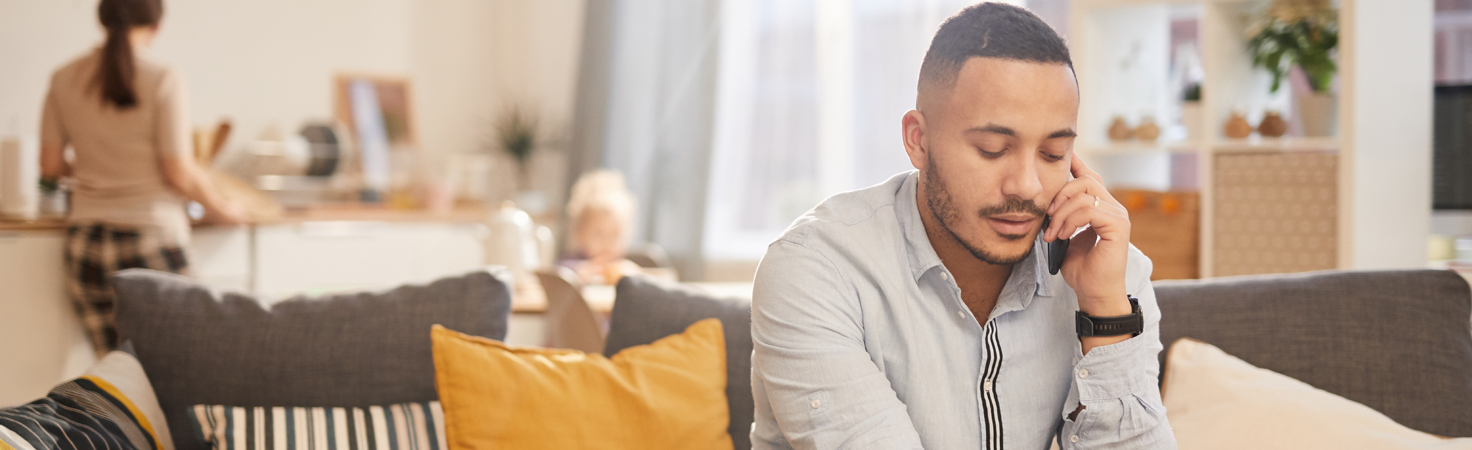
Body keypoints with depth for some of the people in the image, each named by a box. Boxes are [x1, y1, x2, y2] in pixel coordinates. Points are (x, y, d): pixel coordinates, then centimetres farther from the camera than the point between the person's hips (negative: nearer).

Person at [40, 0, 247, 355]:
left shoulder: (64, 80, 4)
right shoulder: (162, 80, -10)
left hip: (86, 242, 4)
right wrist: (220, 208, 7)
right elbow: (180, 174, -11)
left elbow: (50, 166, 8)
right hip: (152, 240, -4)